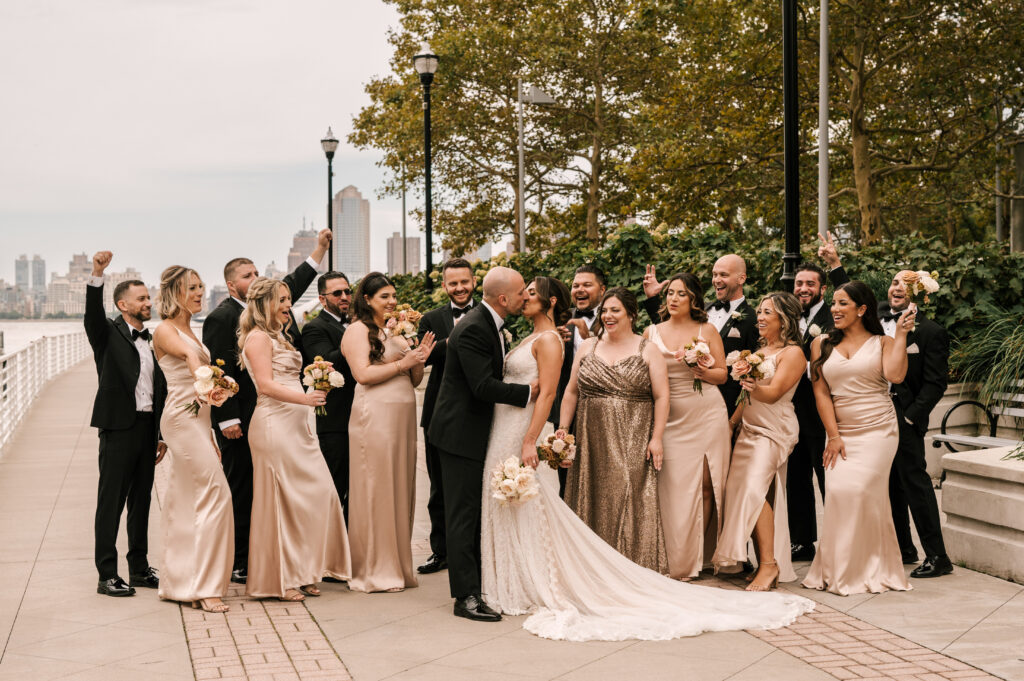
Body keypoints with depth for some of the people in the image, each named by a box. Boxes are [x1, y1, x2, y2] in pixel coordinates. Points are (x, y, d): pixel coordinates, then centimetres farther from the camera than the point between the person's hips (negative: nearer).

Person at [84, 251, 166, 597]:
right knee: (111, 501, -2)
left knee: (141, 501, 13)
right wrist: (97, 274, -37)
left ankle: (139, 568, 22)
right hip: (118, 428, -6)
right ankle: (107, 575, 1)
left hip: (148, 429, 6)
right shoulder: (109, 334, 0)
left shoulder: (153, 341, 15)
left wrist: (163, 435, 14)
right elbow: (93, 315, -23)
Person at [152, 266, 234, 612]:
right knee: (215, 493, -14)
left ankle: (177, 583, 15)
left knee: (185, 502, 10)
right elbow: (188, 355, -30)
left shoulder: (189, 332, 20)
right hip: (181, 418, -9)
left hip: (196, 419, 9)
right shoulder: (165, 330, -8)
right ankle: (205, 587, -12)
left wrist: (209, 436, 22)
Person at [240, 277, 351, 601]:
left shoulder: (278, 336, 21)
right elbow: (266, 384, -18)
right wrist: (304, 398, -28)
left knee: (315, 494, 5)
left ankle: (299, 573, 12)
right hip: (274, 425, -9)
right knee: (280, 499, -5)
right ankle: (279, 580, 3)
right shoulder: (259, 337, -8)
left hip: (296, 425, 9)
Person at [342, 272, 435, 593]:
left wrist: (419, 360, 2)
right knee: (375, 491, -3)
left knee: (400, 490, 10)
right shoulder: (358, 329, -3)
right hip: (375, 418, -8)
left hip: (402, 419, 8)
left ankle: (397, 564, 18)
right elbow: (363, 373, -16)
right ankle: (374, 570, 3)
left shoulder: (395, 332, 19)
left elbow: (413, 382, 20)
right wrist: (401, 363, -12)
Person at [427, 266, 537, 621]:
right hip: (462, 432, -10)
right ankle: (466, 596, -2)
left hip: (477, 430, 10)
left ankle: (477, 583, 25)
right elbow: (484, 386, -26)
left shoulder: (491, 324, 8)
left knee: (476, 511, 16)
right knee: (464, 514, -6)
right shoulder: (473, 329, -22)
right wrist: (528, 391, -16)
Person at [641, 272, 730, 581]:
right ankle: (676, 560, 4)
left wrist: (702, 371, -11)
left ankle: (699, 556, 12)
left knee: (706, 486, -1)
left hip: (707, 415, 0)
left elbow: (722, 374, 7)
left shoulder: (707, 331, 6)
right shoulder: (651, 332, 8)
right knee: (674, 488, -5)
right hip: (671, 419, 0)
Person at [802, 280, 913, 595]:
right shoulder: (822, 343, 11)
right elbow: (821, 392, 6)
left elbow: (895, 375, -14)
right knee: (838, 492, -9)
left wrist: (901, 335, -11)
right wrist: (833, 436, -1)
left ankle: (869, 570, 2)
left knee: (860, 490, -13)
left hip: (877, 430, -3)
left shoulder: (882, 343, 5)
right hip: (839, 432, 3)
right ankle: (839, 570, 5)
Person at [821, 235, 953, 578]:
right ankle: (903, 548, 25)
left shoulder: (930, 332, -8)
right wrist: (835, 263, 21)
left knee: (915, 481, -6)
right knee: (890, 484, 13)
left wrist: (909, 418, -15)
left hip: (904, 418, -6)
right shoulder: (878, 316, 9)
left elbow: (935, 383, -10)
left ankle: (937, 557, 0)